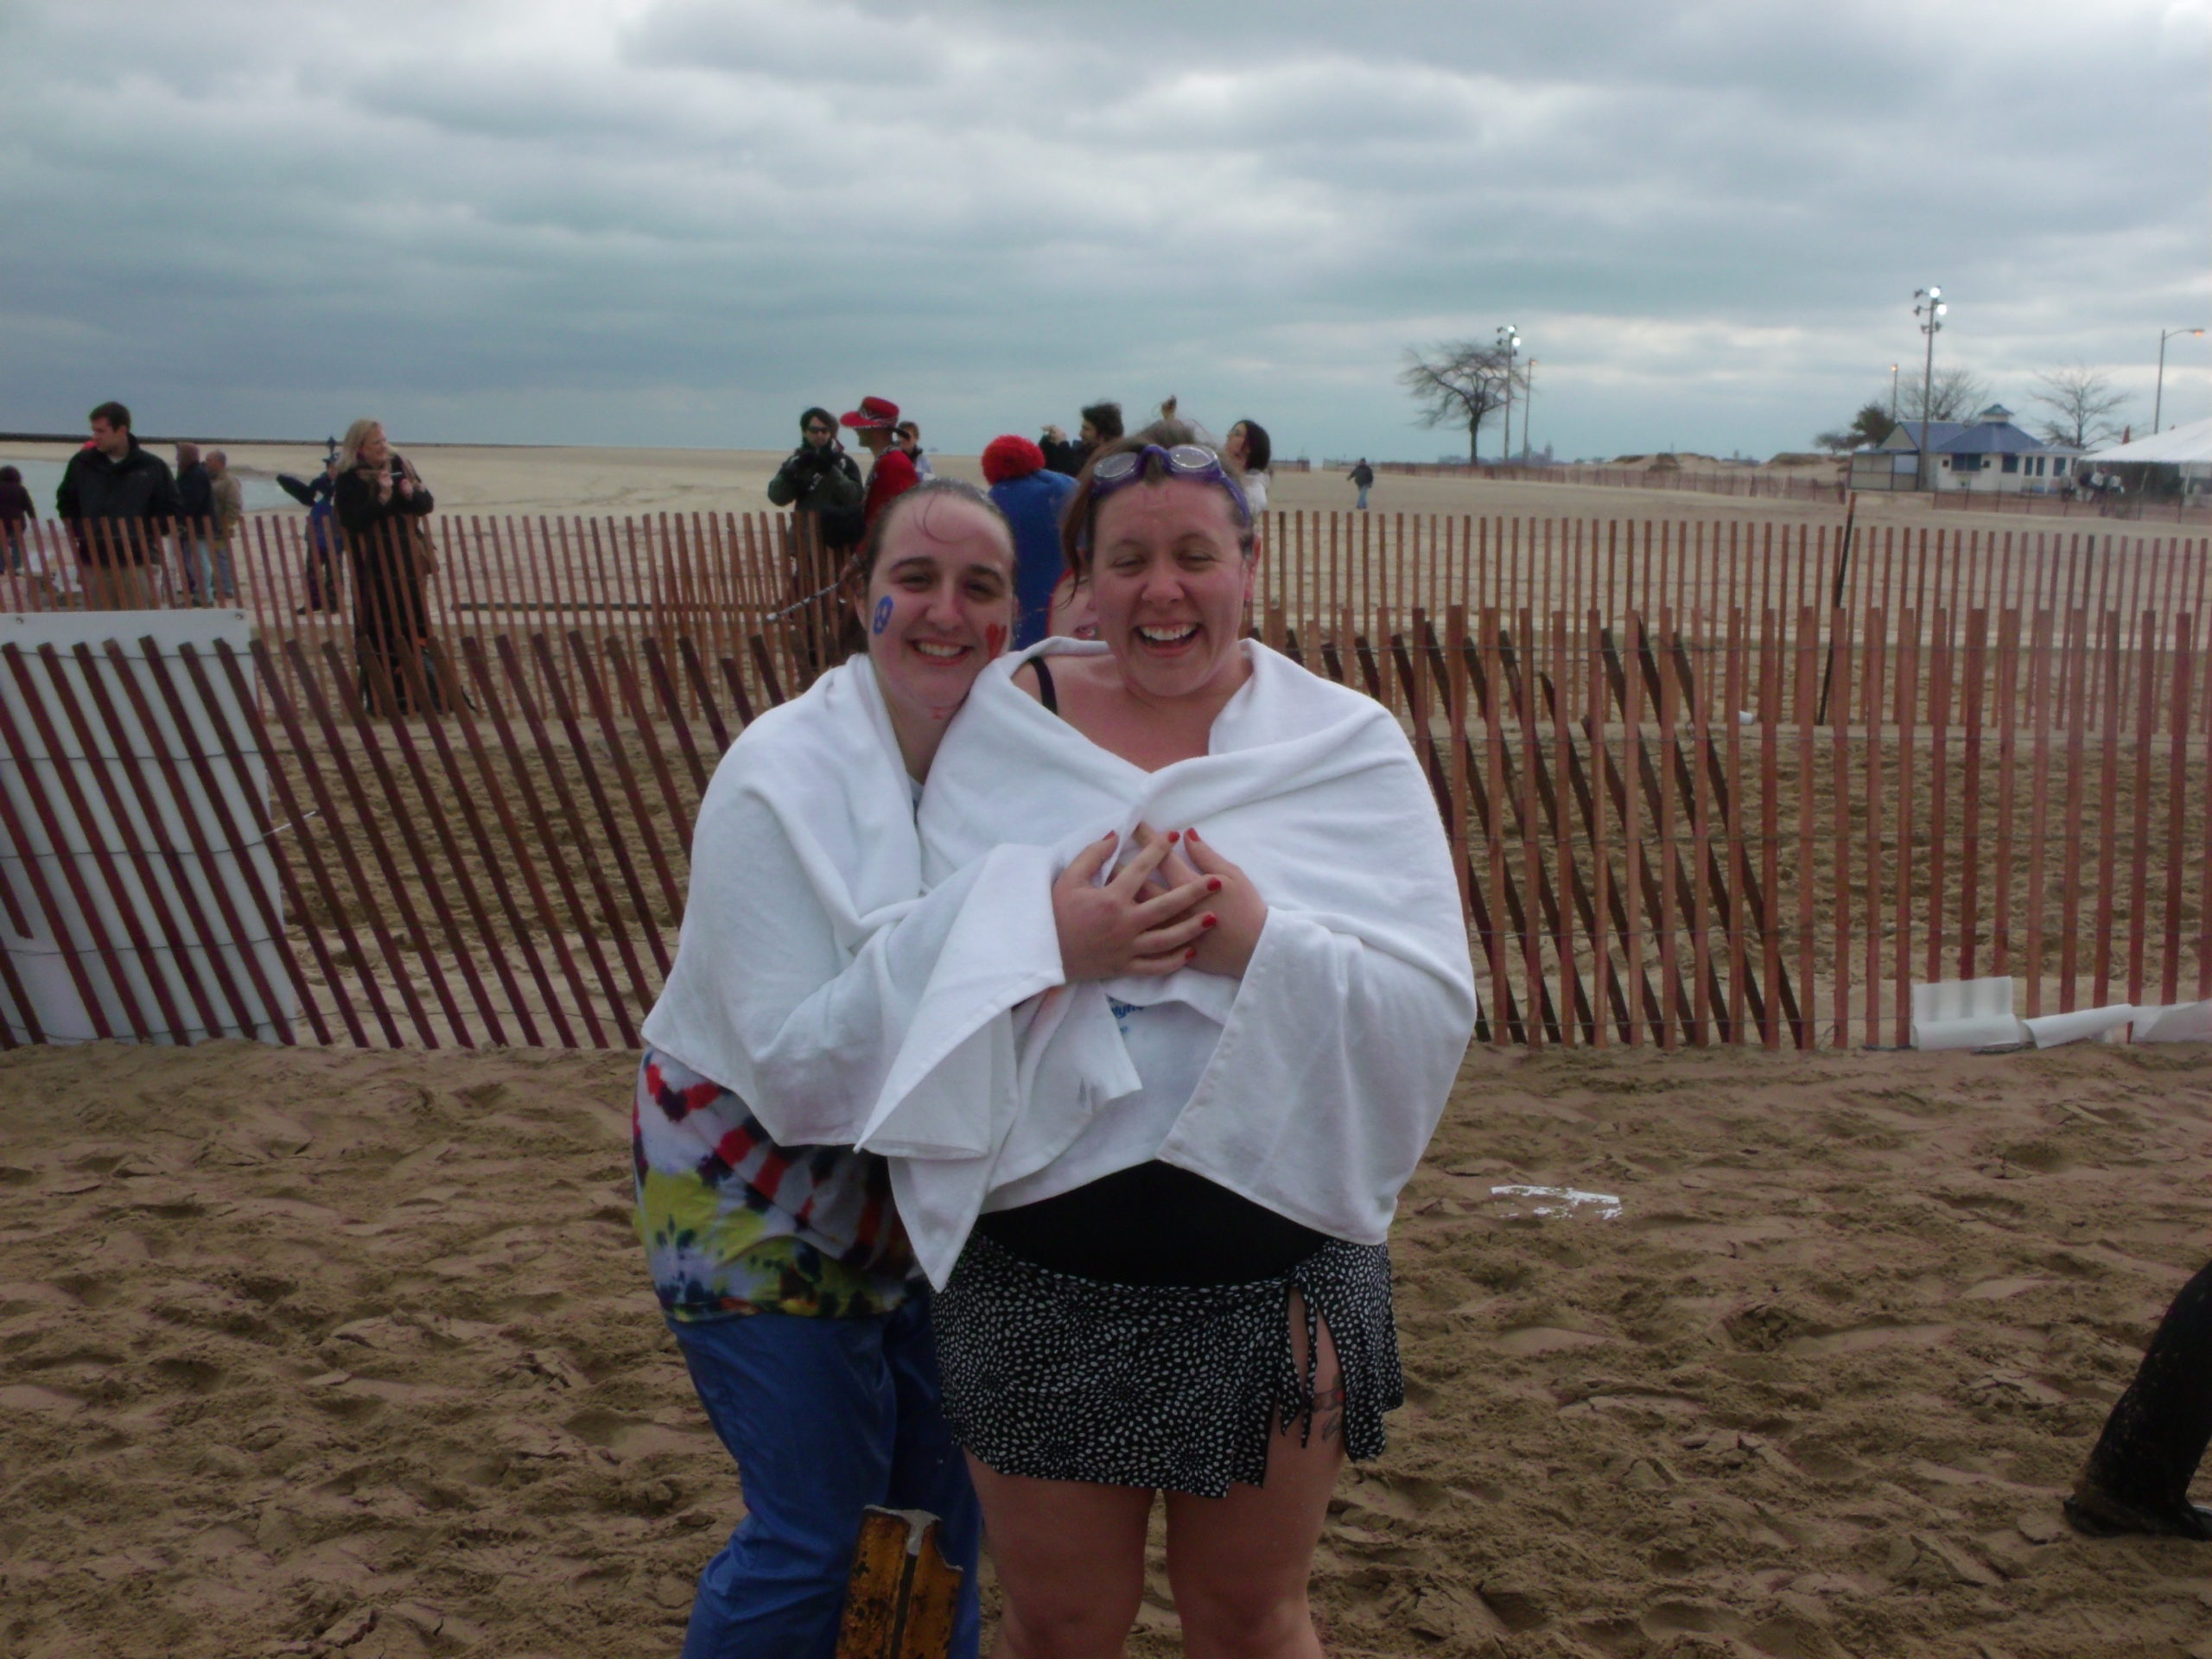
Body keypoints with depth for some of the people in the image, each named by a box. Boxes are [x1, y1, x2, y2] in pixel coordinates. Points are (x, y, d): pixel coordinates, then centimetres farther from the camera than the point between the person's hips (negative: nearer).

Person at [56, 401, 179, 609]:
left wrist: (146, 535, -1)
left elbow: (170, 509, 8)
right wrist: (78, 532, 9)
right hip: (94, 563, 2)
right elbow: (65, 502, 21)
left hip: (137, 563, -2)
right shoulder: (82, 463, 7)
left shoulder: (152, 466, 1)